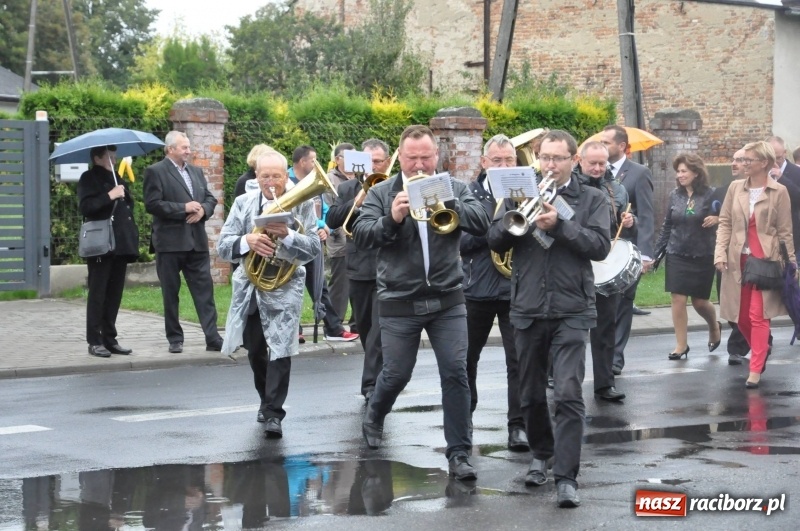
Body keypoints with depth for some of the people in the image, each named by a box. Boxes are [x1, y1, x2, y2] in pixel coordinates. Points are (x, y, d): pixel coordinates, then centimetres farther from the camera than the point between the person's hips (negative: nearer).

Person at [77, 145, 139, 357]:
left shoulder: (117, 178, 20)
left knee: (115, 294, 7)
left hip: (120, 245, 7)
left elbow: (128, 205, 26)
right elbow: (85, 206, -16)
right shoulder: (89, 178, -3)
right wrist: (109, 196, -21)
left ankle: (110, 338, 12)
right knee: (98, 294, -4)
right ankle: (95, 341, -1)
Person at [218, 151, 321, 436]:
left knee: (280, 350, -12)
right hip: (249, 287, 3)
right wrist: (247, 241, -26)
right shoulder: (243, 203, 1)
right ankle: (266, 400, 36)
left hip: (284, 288, -3)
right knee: (255, 351, 15)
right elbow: (223, 247, -5)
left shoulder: (302, 204, -5)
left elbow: (315, 248, -11)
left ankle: (273, 413, -7)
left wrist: (287, 235, -28)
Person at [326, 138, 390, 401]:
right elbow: (332, 220, 0)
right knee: (365, 328, 13)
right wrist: (356, 202, -13)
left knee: (380, 328, -11)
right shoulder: (348, 189, 10)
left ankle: (372, 384, -12)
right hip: (359, 269, 4)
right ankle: (378, 377, 28)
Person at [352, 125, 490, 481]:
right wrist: (391, 219, -28)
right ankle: (374, 416, 41)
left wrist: (446, 203, -24)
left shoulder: (454, 189, 4)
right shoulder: (381, 194, 1)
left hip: (447, 301, 1)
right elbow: (361, 235, -11)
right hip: (399, 302, -1)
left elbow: (481, 223, -11)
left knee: (456, 373, -5)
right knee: (396, 374, 8)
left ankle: (459, 452, 3)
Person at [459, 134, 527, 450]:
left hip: (516, 289, -1)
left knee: (519, 360, -5)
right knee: (467, 356, 14)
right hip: (477, 288, 1)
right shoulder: (470, 194, 3)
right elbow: (459, 240, -5)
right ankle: (464, 415, 32)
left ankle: (518, 425, 0)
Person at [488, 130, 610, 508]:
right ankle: (541, 453, 35)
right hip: (527, 308, 3)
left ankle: (567, 477, -12)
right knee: (531, 393, 13)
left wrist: (559, 224, -20)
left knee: (569, 394, -13)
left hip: (571, 310, -3)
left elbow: (601, 246, -9)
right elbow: (495, 241, 1)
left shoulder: (591, 200, 3)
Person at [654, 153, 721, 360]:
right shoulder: (675, 195, 4)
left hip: (703, 256, -2)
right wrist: (657, 250, 8)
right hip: (677, 255, 3)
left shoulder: (710, 195, -6)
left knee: (700, 301, 6)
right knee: (678, 299, -3)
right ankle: (681, 345, 7)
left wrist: (716, 219, -24)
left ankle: (714, 327, 38)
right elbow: (667, 225, 10)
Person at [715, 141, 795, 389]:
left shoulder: (779, 192, -3)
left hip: (765, 260, -4)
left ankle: (755, 370, -4)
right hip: (738, 259, 4)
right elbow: (725, 222, 8)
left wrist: (790, 264, -1)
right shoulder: (735, 188, 7)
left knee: (758, 315, -9)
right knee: (741, 317, 9)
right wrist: (720, 252, -4)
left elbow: (785, 231, -1)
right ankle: (762, 350, 35)